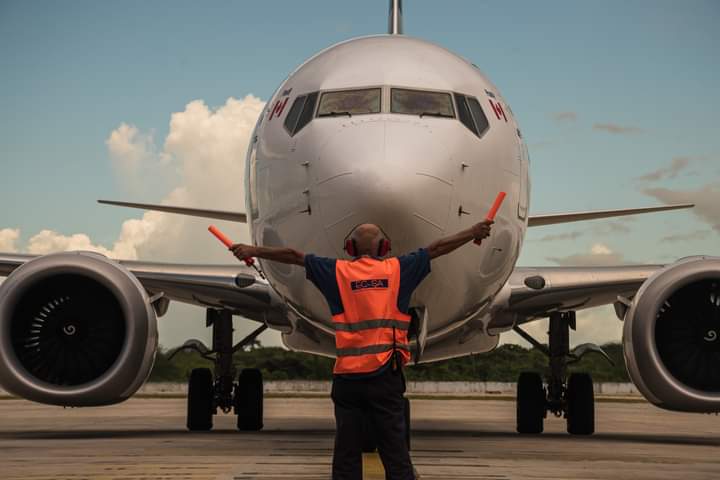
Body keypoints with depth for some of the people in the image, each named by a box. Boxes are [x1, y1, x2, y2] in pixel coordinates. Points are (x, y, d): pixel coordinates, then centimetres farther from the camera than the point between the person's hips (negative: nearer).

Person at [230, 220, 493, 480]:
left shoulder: (338, 271, 5)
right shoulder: (397, 269, 6)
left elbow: (295, 256, 7)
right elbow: (438, 247, 14)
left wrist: (254, 250, 17)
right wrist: (474, 232, 25)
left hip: (348, 376, 0)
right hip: (386, 374, 0)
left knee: (346, 458, 6)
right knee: (396, 456, 2)